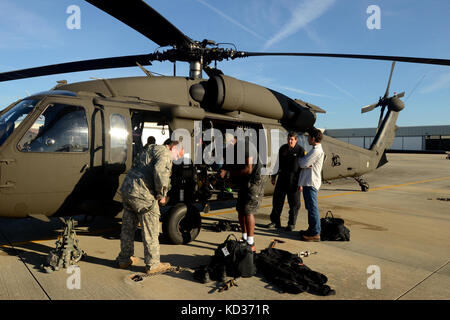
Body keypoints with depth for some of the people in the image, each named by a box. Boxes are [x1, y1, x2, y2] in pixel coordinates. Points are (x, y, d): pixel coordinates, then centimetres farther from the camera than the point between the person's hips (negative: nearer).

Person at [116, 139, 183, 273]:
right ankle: (153, 264, 11)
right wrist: (161, 195, -14)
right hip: (142, 194, -10)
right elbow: (160, 171, -25)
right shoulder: (165, 153, -7)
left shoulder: (151, 149, 24)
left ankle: (124, 259, 32)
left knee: (128, 227, 19)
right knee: (151, 231, 1)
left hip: (126, 188, 10)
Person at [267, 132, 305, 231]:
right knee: (277, 200, 9)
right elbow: (278, 162, 16)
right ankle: (275, 221, 21)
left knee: (294, 203, 4)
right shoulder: (283, 148, 9)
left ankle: (291, 224, 17)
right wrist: (274, 176, 14)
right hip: (282, 178, 5)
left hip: (294, 180, -5)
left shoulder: (300, 150, -6)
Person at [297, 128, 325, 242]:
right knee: (310, 208, 16)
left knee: (312, 208, -5)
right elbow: (305, 166, 18)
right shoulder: (315, 150, 18)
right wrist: (301, 183, 15)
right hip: (307, 183, 10)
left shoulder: (317, 151, -16)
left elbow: (303, 164, -17)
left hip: (311, 183, -10)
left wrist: (299, 159, 5)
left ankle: (315, 233, 1)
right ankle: (312, 229, 27)